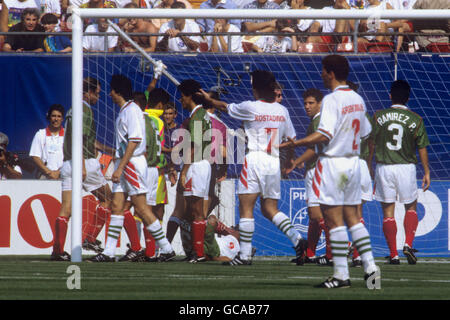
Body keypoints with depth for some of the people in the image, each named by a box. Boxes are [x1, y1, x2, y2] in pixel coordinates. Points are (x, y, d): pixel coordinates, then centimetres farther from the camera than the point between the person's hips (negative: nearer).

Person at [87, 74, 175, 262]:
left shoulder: (132, 111, -13)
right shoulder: (124, 111, 16)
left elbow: (134, 141, -20)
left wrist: (120, 167, -22)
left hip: (133, 162, -10)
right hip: (124, 164, 10)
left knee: (141, 208, -7)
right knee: (116, 206, 5)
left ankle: (166, 249, -1)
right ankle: (109, 252, 4)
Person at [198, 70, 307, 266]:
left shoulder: (250, 108, -5)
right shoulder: (282, 111, 8)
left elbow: (226, 107, 11)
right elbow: (291, 139, 13)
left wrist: (209, 100, 30)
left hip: (254, 159, -5)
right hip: (274, 162, 5)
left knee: (246, 207, -1)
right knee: (269, 209, 14)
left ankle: (245, 254, -4)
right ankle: (296, 238, -7)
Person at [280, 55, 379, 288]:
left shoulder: (331, 100, -15)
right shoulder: (357, 99, 10)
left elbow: (324, 135, -23)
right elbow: (365, 132, 17)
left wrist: (290, 144, -23)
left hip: (332, 162, -8)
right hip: (353, 162, 8)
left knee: (334, 220, -4)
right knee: (352, 218, 14)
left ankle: (341, 274, -4)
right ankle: (370, 267, 10)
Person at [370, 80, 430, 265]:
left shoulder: (378, 117, -1)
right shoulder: (416, 120, -3)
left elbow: (371, 144, 3)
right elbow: (422, 149, 1)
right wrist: (426, 172, 10)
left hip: (383, 167, 0)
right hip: (406, 168, 0)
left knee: (388, 212, 6)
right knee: (411, 208, 16)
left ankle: (393, 254, 3)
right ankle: (408, 245, -4)